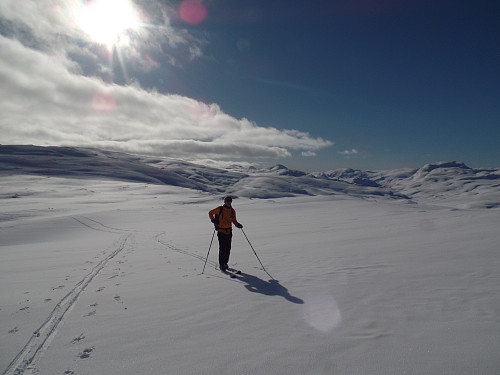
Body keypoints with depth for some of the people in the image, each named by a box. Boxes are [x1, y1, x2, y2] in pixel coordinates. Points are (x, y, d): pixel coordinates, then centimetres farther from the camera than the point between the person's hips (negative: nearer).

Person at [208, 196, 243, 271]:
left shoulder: (232, 211, 6)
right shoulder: (219, 209, -5)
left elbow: (234, 220, 16)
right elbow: (210, 213, 7)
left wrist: (237, 224, -3)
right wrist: (213, 221, -3)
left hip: (229, 231, 4)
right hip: (221, 231, -4)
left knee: (228, 248, 6)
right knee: (222, 248, -9)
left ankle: (225, 263, 22)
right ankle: (221, 265, -1)